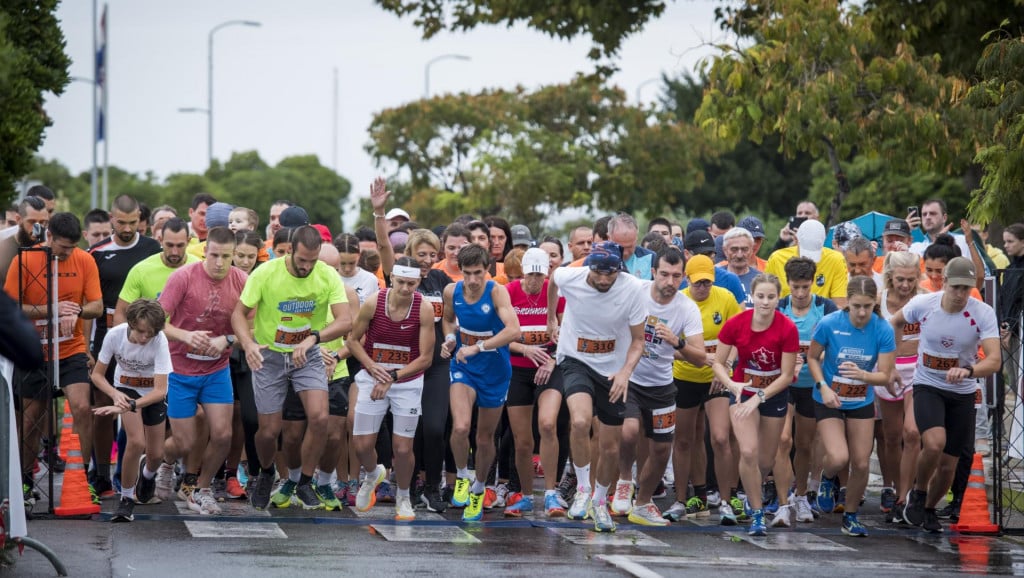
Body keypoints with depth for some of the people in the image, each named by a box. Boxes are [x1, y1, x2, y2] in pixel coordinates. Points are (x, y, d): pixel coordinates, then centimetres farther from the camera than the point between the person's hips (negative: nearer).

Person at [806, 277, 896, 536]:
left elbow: (884, 376, -13)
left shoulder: (882, 330, -15)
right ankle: (828, 478, 18)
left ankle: (851, 516, 25)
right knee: (838, 459, -20)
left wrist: (863, 375, -34)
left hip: (862, 403, 2)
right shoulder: (829, 324, -18)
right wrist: (823, 387, -16)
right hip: (829, 401, -2)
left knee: (860, 464, 2)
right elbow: (812, 358, -2)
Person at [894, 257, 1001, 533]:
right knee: (934, 444, -28)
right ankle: (917, 494, 0)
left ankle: (929, 509, 36)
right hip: (927, 386, -1)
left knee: (948, 464, 7)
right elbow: (896, 322, 10)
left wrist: (968, 370, -45)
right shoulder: (922, 304, -14)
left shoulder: (983, 314, -18)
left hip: (962, 393, 1)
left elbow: (994, 360, -27)